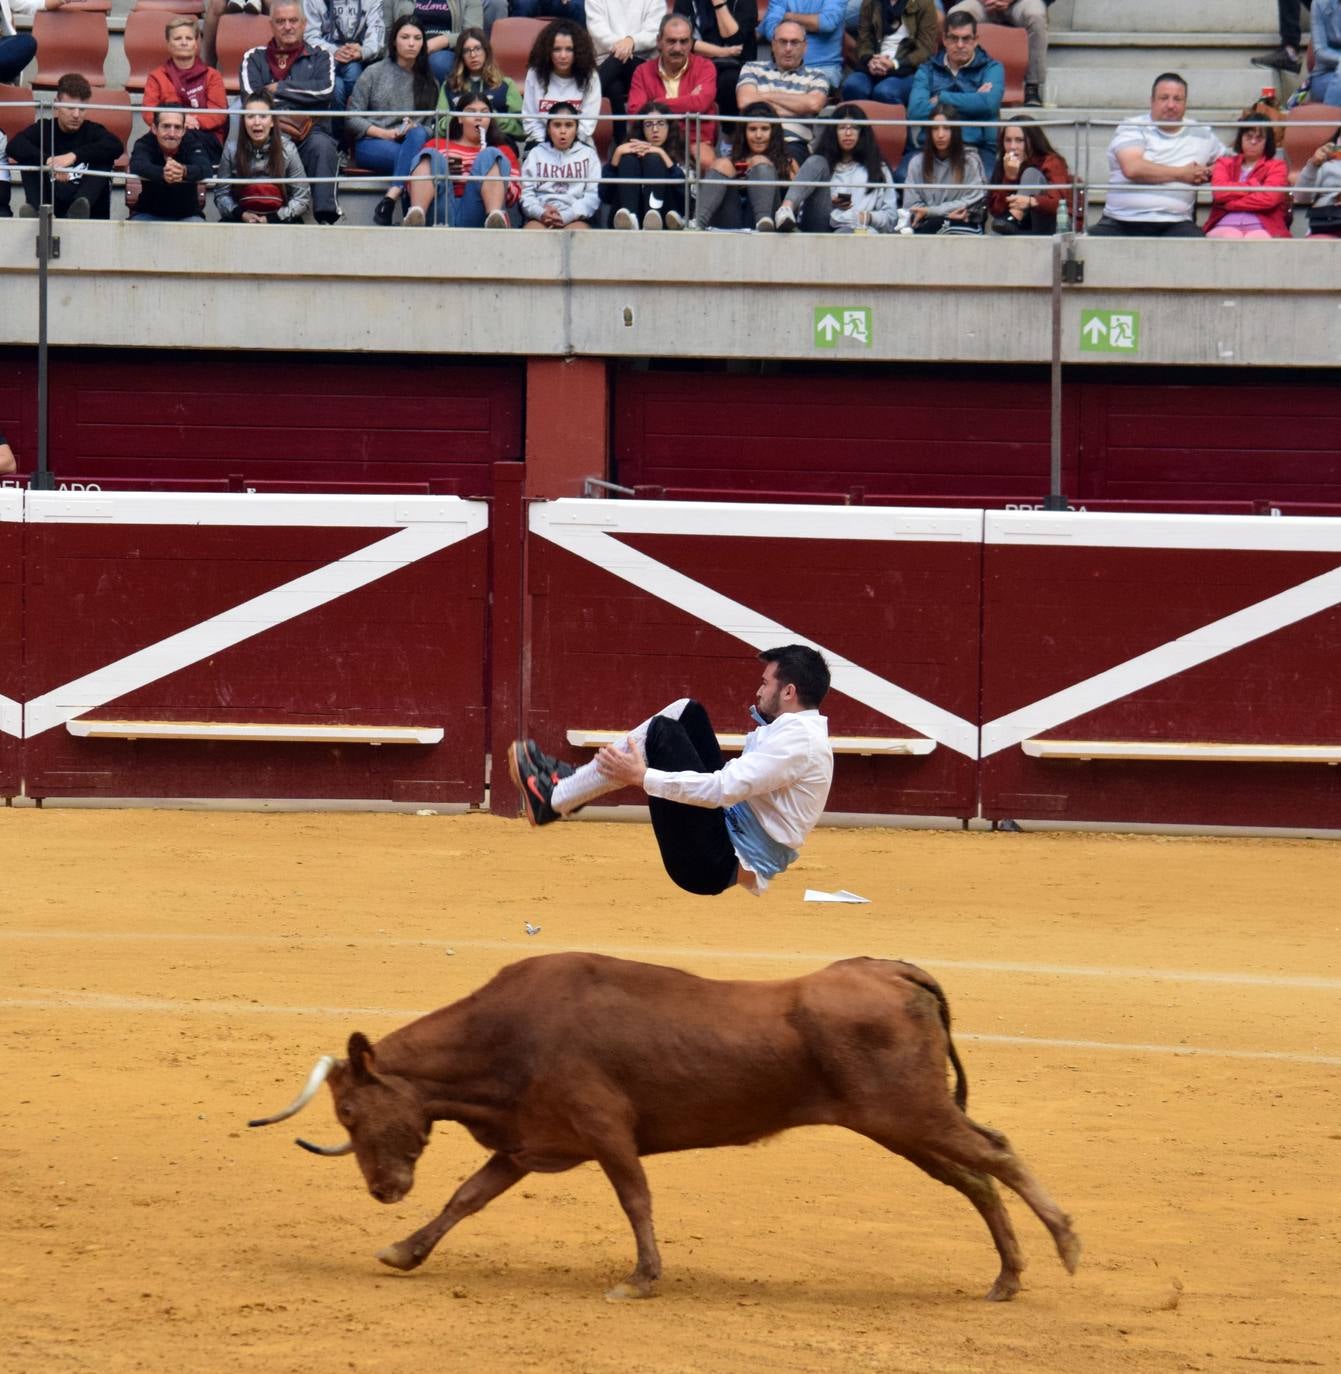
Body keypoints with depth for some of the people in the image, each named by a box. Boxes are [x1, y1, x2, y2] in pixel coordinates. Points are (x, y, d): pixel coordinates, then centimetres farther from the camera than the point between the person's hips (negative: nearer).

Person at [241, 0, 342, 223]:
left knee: (322, 145, -35)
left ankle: (327, 216, -41)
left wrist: (278, 88, -1)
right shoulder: (255, 58, 20)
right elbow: (251, 96, 3)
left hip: (310, 131, 1)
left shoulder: (320, 58, 19)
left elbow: (325, 90, -2)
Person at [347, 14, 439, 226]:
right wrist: (385, 133, -9)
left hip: (414, 143, 2)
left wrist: (416, 130, -11)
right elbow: (352, 118, 5)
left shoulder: (428, 81, 18)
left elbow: (431, 126, 13)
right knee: (418, 159, -35)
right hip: (371, 145, -2)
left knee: (417, 135, -37)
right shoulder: (374, 73, 10)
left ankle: (392, 196, -47)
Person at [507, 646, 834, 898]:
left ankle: (552, 800, -6)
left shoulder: (799, 740, -17)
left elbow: (723, 788, -25)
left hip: (715, 867, -10)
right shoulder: (798, 731, 15)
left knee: (661, 734, -14)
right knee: (685, 713, 11)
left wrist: (643, 777, -20)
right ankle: (572, 780, 10)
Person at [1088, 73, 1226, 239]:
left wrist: (1207, 173, 4)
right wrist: (1182, 174, -3)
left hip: (1173, 225, 2)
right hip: (1121, 224, -2)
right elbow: (1133, 168, -12)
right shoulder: (1132, 129, 6)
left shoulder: (1201, 136, 17)